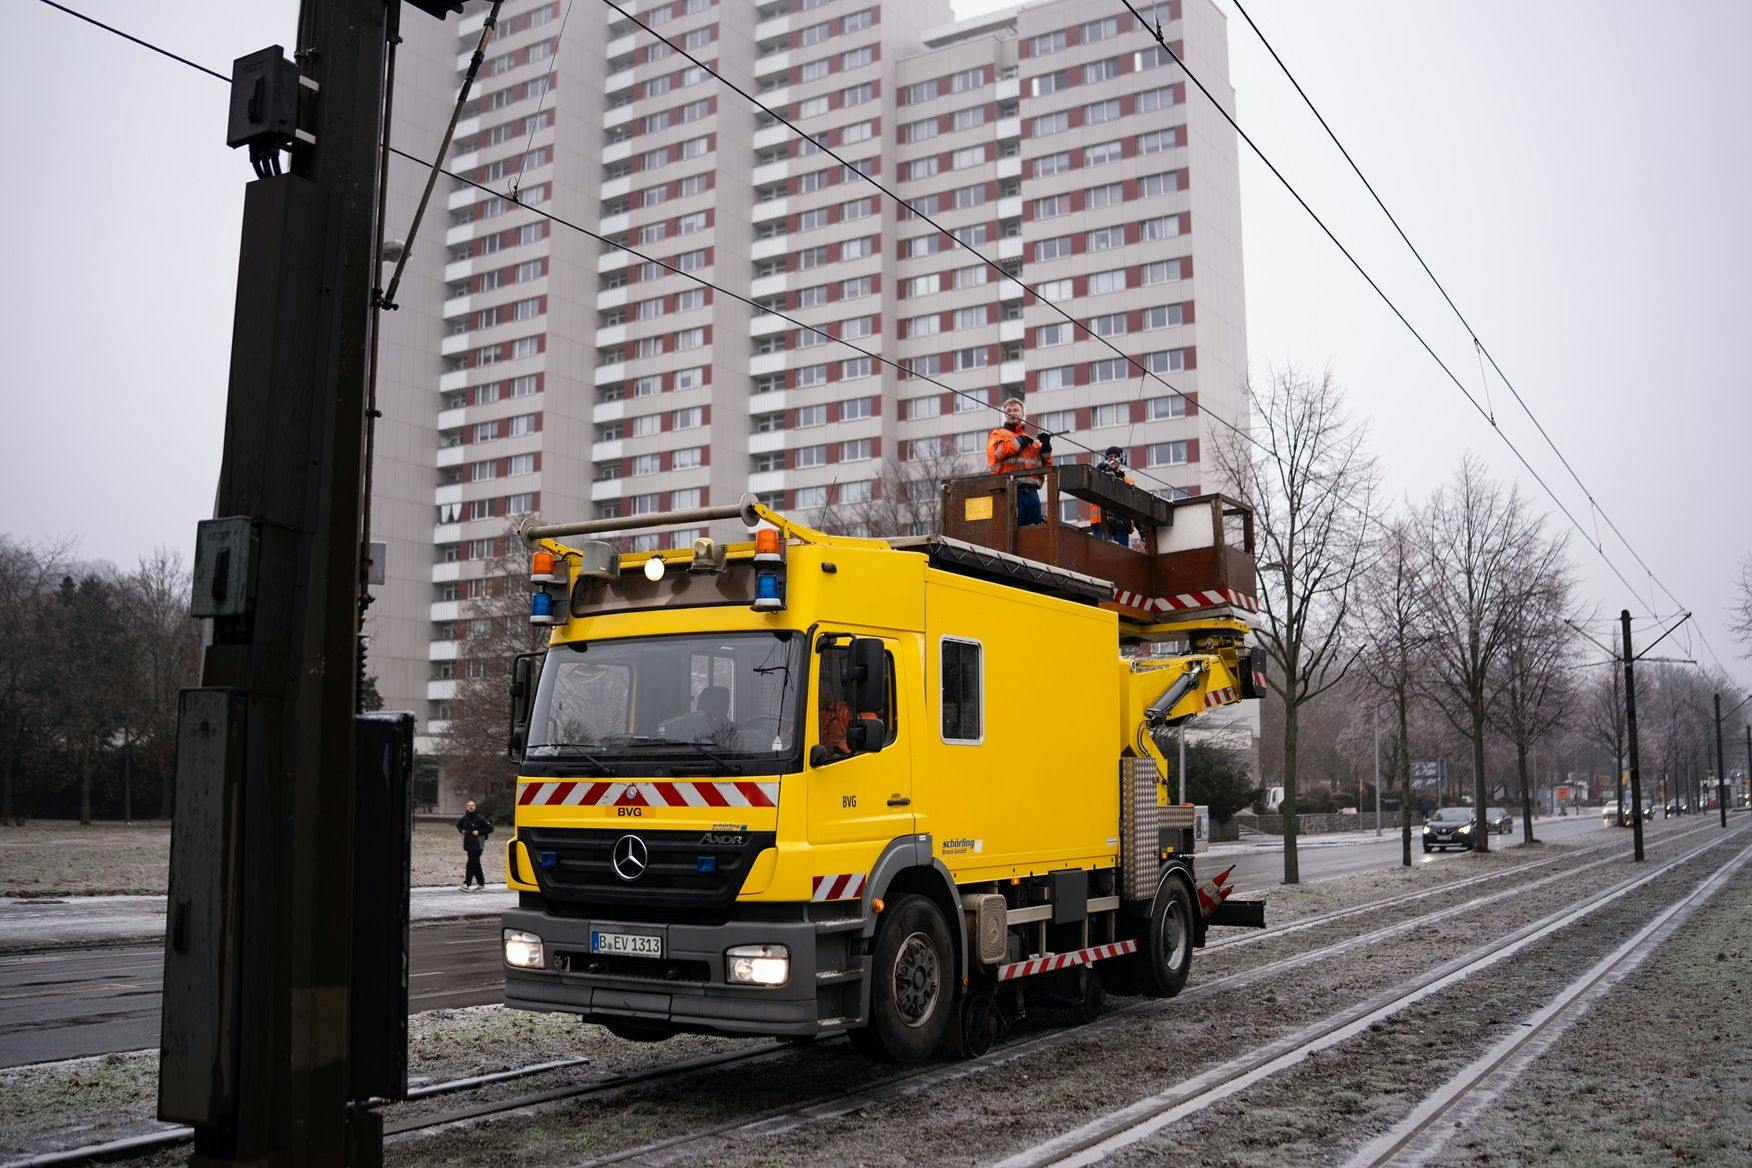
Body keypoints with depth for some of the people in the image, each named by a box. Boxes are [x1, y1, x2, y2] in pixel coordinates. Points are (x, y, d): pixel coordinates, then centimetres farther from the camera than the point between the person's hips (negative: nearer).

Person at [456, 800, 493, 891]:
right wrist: (462, 830, 11)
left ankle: (466, 884, -19)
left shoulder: (479, 818, -10)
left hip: (477, 845, -7)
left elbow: (490, 828, -10)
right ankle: (481, 883, 22)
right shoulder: (465, 818, 9)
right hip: (468, 844, 7)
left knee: (471, 863, -14)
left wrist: (479, 832, -14)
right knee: (476, 864, 13)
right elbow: (458, 825, 30)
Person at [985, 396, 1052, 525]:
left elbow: (1046, 465, 21)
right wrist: (1021, 441, -2)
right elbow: (997, 452, -10)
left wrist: (1045, 447, 5)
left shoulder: (1032, 439, 26)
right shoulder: (999, 434, 13)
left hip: (1032, 492, 5)